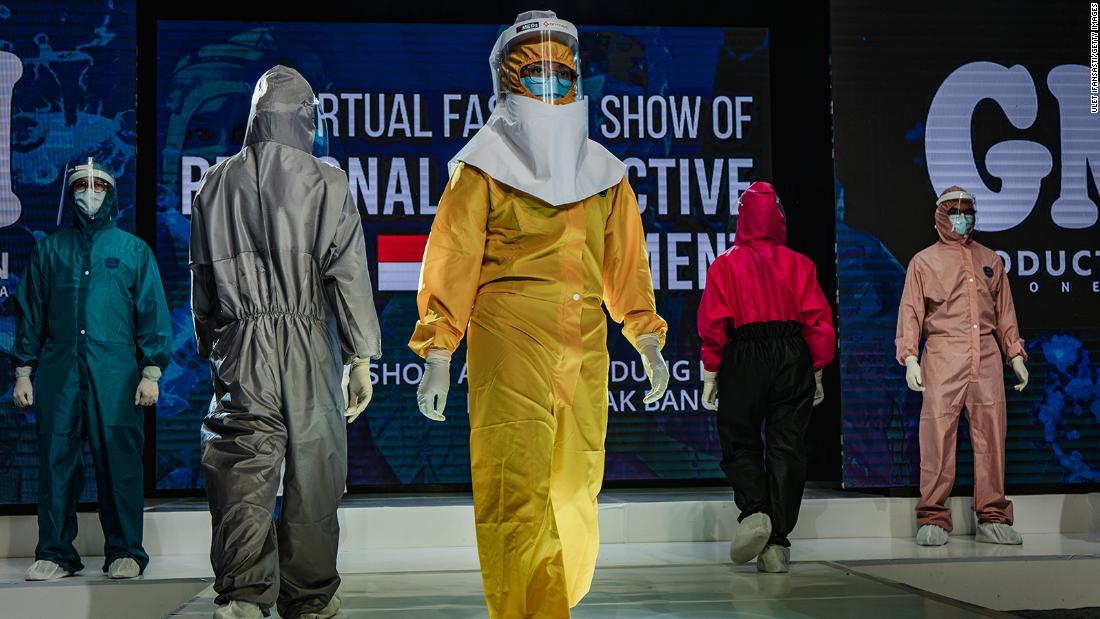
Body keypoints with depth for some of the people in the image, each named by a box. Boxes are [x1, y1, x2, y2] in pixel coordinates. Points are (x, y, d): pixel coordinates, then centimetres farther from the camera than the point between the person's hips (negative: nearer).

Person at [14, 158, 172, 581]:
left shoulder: (134, 250, 10)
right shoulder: (50, 250, 15)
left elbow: (152, 312, 7)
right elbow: (29, 312, 16)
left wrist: (151, 372, 0)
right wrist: (24, 371, 9)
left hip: (115, 373, -2)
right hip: (59, 371, 2)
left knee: (119, 459, -3)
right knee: (56, 459, 1)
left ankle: (124, 551, 6)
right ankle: (55, 553, 9)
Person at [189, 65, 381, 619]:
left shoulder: (216, 183, 9)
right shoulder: (326, 182, -1)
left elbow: (202, 277, 13)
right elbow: (348, 272, -3)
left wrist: (210, 346, 21)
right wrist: (361, 356, 0)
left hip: (238, 349, 2)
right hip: (308, 348, -2)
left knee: (243, 470, 1)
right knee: (313, 473, 6)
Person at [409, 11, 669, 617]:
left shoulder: (603, 173, 19)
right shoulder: (483, 171, 5)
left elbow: (625, 262, 22)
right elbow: (451, 263, 1)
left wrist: (649, 343, 16)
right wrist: (437, 355, -5)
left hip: (585, 349, 5)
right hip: (509, 345, -5)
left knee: (574, 492, 9)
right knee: (518, 492, -12)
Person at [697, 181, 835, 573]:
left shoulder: (725, 265, 2)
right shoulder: (799, 264, 7)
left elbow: (714, 325, -3)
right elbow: (819, 321, 3)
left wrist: (710, 377, 2)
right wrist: (817, 373, 10)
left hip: (743, 361, -2)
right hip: (793, 361, 2)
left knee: (739, 443, 11)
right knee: (786, 448, 3)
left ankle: (753, 511, -15)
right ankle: (777, 545, 1)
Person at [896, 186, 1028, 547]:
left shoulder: (990, 260, 19)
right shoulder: (924, 262, 9)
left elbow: (1004, 311, 20)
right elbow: (910, 312, 3)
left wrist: (1015, 355, 13)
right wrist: (910, 357, -8)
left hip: (987, 358, 3)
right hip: (943, 357, -3)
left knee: (991, 436, 0)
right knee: (937, 435, -8)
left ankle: (992, 520, 7)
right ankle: (933, 520, -3)